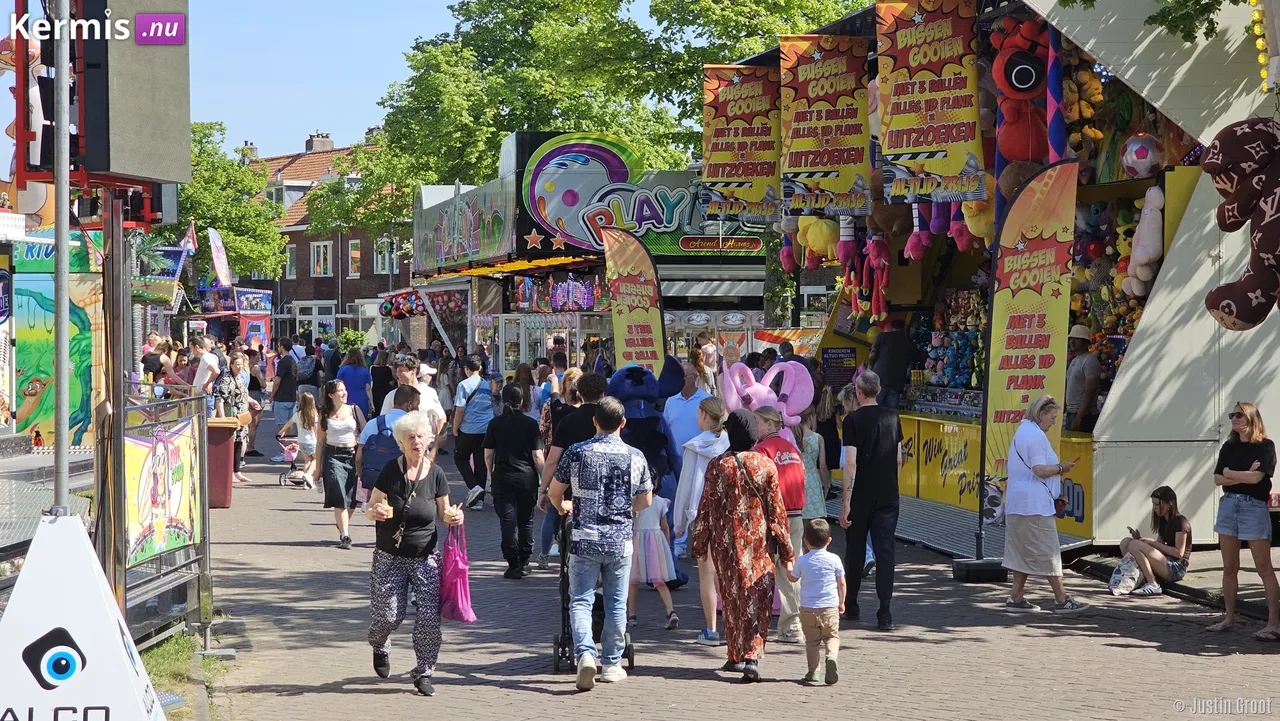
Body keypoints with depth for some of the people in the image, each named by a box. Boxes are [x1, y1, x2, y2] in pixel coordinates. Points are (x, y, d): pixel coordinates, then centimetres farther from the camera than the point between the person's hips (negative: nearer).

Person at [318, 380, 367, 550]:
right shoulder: (325, 414, 4)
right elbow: (320, 441, 9)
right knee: (340, 498, -11)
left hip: (353, 455, 1)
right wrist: (318, 467, 7)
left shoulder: (354, 410, 5)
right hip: (333, 456, -1)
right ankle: (345, 535, -12)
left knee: (352, 498, 1)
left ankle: (343, 525, 27)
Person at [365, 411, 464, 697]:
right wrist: (375, 512, -25)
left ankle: (424, 672, 7)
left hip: (425, 557, 1)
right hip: (390, 557, -1)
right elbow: (371, 509, -2)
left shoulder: (436, 474, -1)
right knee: (389, 616, -2)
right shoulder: (390, 472, -7)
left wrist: (453, 516, -13)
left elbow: (443, 513, 9)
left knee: (429, 616, -9)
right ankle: (379, 647, 34)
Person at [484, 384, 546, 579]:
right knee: (526, 519, 14)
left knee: (508, 521, 1)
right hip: (527, 477, 0)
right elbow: (537, 455, -7)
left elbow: (488, 455, 1)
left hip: (503, 477, 0)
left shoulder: (495, 424, -2)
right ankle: (524, 562, 19)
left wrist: (492, 475, 16)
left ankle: (513, 565, -3)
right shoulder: (530, 424, -5)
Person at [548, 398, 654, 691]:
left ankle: (585, 653, -18)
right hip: (621, 540, 1)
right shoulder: (636, 457, 1)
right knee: (616, 603, 11)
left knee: (581, 600, 3)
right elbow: (645, 501, 12)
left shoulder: (576, 453, -3)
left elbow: (555, 492, 7)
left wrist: (562, 507, 29)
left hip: (584, 539, -1)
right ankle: (612, 664, 17)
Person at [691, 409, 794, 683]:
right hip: (759, 541, 0)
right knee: (757, 600, 0)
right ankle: (752, 657, -15)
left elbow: (706, 508, -1)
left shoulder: (718, 466, -6)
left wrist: (700, 545, 10)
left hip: (727, 543, 0)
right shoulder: (766, 466, -5)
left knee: (732, 598, 13)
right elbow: (776, 509, -1)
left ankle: (736, 655, 21)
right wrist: (785, 549, 6)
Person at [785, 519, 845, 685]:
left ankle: (813, 671, 4)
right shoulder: (834, 559, -3)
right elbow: (841, 583, 4)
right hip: (830, 607, 0)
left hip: (808, 608, 0)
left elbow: (792, 577, 15)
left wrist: (788, 564, 35)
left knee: (812, 641, 10)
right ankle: (831, 656, -19)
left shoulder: (802, 561, -2)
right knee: (832, 636, 10)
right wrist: (841, 602, 18)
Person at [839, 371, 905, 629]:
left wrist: (845, 503, -13)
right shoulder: (892, 417, 2)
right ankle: (885, 614, -8)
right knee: (885, 551, 0)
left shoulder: (853, 420, -10)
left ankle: (851, 607, 24)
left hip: (860, 497, -3)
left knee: (854, 550, 12)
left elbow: (851, 464, -14)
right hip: (888, 497, 3)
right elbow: (898, 460, 7)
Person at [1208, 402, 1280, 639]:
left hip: (1254, 506, -6)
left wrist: (1230, 474, -3)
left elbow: (1257, 477, -16)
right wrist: (1244, 475, -10)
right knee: (1229, 568, 8)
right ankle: (1229, 618, 16)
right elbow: (1218, 479, 4)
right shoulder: (1229, 447, 12)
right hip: (1228, 505, 6)